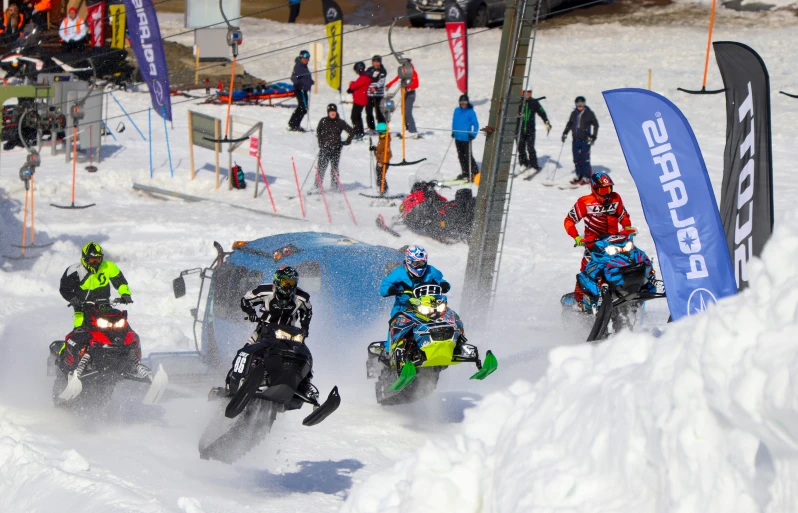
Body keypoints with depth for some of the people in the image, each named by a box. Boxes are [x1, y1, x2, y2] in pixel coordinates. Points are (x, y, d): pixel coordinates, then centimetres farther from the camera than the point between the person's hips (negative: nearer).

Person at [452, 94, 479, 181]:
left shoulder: (471, 112, -9)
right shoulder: (457, 111, 6)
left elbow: (476, 125, -7)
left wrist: (473, 135, -17)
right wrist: (453, 132, 14)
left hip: (466, 138, -6)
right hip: (458, 137, 6)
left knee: (468, 156, -8)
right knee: (461, 156, 13)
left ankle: (475, 173, -2)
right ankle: (465, 173, 24)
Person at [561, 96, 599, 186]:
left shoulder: (589, 113, -4)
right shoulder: (574, 113, 10)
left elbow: (595, 125, -1)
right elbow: (569, 124, 24)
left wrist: (593, 137, -8)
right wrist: (565, 133, 17)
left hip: (585, 140, -5)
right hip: (576, 140, 5)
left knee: (585, 159, -6)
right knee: (576, 159, 6)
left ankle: (587, 177, 1)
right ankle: (579, 176, 15)